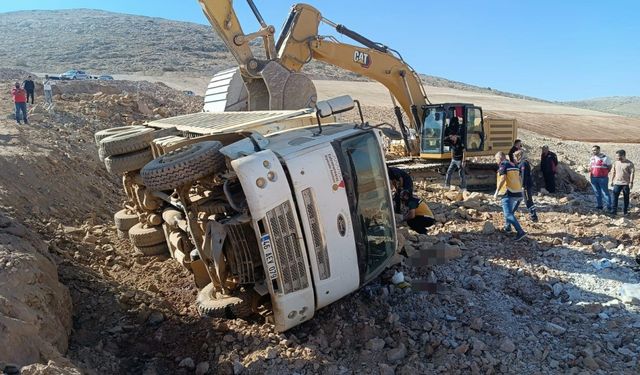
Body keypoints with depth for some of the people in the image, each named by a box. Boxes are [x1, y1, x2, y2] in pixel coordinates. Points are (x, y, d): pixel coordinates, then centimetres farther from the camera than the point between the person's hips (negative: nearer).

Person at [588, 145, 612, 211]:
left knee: (605, 192, -4)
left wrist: (605, 173, -5)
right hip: (593, 178, 5)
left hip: (602, 178, -5)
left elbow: (609, 167, 2)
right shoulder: (592, 158, 12)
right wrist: (589, 171, 6)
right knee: (597, 193, 11)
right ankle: (599, 206, 20)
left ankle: (609, 207, 1)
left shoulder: (605, 158, -5)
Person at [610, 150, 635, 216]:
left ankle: (625, 211, 17)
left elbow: (632, 173, -9)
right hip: (617, 183, 3)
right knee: (615, 197, -3)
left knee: (626, 198, 7)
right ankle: (613, 211, 0)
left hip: (626, 183, -3)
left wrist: (631, 182, -15)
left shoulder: (629, 163, -8)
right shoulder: (616, 163, 7)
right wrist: (612, 180, 13)